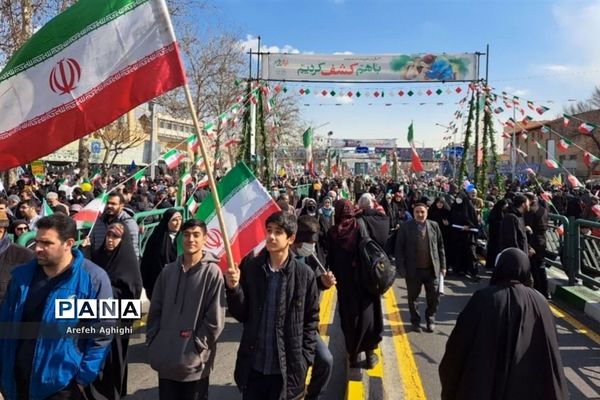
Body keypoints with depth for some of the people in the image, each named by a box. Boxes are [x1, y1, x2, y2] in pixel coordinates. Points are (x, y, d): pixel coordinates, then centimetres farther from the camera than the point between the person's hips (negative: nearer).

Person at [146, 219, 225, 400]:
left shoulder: (212, 272, -10)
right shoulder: (168, 271, 5)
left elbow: (215, 319, -11)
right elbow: (155, 310, 11)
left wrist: (196, 345, -12)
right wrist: (153, 339, 3)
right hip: (165, 359, 4)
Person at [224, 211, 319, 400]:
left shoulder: (304, 274, -9)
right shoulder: (251, 268, -4)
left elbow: (312, 319, -1)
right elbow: (241, 314, -1)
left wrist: (304, 358, -4)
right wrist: (234, 288, -17)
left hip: (288, 368, -1)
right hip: (253, 366, 2)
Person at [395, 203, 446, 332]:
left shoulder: (434, 225, 3)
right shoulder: (405, 227, -5)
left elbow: (440, 246, 7)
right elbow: (399, 248, -5)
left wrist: (443, 265, 5)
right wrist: (401, 267, -11)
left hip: (432, 268, 2)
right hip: (413, 269, -2)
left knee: (434, 297, 10)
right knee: (413, 297, 10)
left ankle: (430, 319, 32)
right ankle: (415, 321, 29)